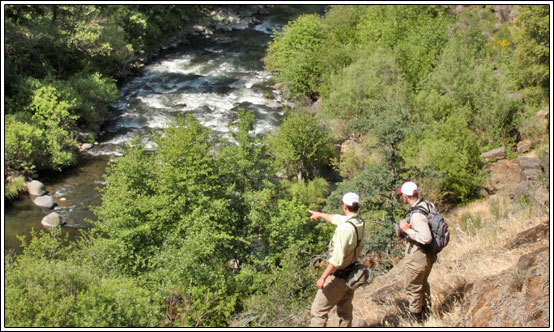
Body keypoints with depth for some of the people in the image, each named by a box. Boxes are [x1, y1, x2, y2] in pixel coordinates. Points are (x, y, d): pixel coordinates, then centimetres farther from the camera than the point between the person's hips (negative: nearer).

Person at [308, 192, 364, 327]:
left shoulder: (344, 229, -28)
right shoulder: (360, 223, -2)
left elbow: (337, 259, -29)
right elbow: (337, 218, 18)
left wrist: (323, 277, -21)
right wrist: (320, 214, 33)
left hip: (338, 277, -8)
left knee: (318, 310, 0)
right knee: (345, 311, 22)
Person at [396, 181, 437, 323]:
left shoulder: (417, 215, -31)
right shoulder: (425, 204, -3)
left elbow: (426, 238, -35)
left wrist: (408, 230, -26)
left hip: (418, 258, -9)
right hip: (428, 256, 9)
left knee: (413, 287, 11)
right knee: (423, 283, 28)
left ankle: (416, 318, 28)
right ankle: (427, 310, 45)